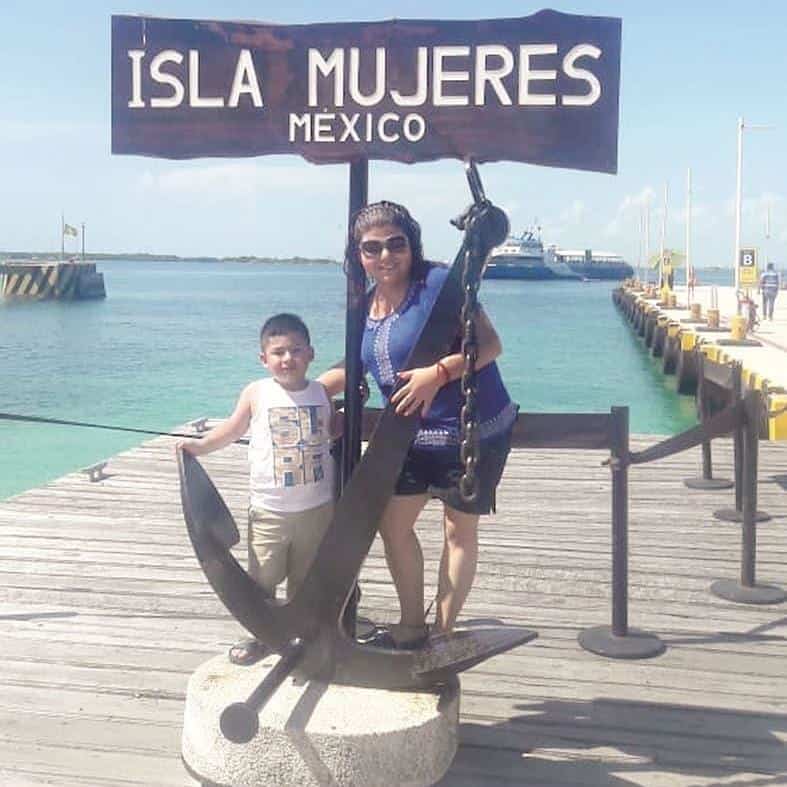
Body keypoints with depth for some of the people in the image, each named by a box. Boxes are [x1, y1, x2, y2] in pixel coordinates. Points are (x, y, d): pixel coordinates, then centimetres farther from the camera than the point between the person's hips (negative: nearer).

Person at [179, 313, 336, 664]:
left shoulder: (320, 393, -1)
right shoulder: (256, 393, -7)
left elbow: (336, 430, 17)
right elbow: (233, 429, 5)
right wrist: (201, 445, -5)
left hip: (317, 507, 2)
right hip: (269, 510, -1)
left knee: (306, 578, 15)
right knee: (262, 578, 8)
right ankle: (258, 635, 26)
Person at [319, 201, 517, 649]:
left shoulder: (439, 283, -18)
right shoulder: (366, 306, 2)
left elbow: (491, 344, -21)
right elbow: (358, 370, 15)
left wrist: (438, 373, -34)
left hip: (474, 431, -7)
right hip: (412, 433, 7)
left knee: (459, 530, 9)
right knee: (394, 523, 13)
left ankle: (443, 634, 24)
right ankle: (412, 628, 31)